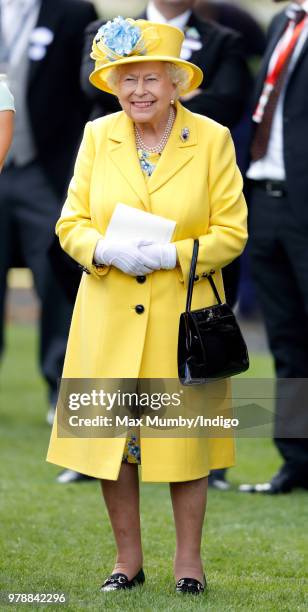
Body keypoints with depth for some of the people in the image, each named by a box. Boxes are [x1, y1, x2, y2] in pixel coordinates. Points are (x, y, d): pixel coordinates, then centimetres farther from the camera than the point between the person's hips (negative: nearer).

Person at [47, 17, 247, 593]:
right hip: (109, 316, 2)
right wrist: (106, 250, -16)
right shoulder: (97, 137, 5)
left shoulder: (212, 140, -2)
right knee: (109, 436, 2)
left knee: (184, 435, 2)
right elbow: (71, 223, 5)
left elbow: (231, 232, -3)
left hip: (182, 316, -2)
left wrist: (173, 254, -17)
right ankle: (128, 560, 15)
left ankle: (189, 562, 13)